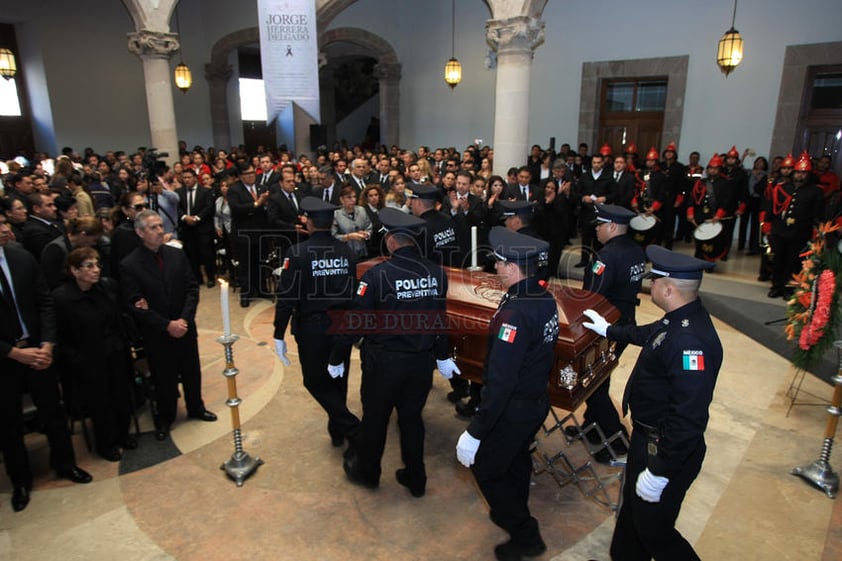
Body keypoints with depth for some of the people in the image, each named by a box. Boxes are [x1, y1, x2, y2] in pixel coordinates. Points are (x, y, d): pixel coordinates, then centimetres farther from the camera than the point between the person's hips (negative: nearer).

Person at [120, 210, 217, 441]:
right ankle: (164, 418, 36)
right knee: (164, 378, 13)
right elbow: (133, 305, -14)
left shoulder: (177, 255, -3)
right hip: (157, 334, -3)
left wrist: (184, 319, -14)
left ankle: (196, 408, 41)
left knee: (192, 372, 18)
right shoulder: (129, 265, -13)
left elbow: (192, 289, -2)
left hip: (185, 327, 3)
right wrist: (167, 325, -18)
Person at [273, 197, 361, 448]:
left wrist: (279, 335, -8)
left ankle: (351, 427, 2)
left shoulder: (298, 252, -15)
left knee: (316, 381, 12)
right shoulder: (347, 251, -2)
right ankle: (337, 431, 35)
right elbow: (355, 293, 4)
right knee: (338, 380, 20)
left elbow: (287, 296, -16)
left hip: (312, 329, -4)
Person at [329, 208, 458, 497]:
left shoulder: (378, 275, -20)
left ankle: (366, 472, 41)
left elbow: (355, 320, -14)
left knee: (375, 418, 18)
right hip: (422, 361, 4)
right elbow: (440, 319, 7)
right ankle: (415, 480, 37)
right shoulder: (437, 273, -5)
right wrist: (442, 356, 21)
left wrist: (336, 358, 0)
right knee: (412, 419, 21)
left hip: (384, 362, -4)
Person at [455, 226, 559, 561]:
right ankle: (513, 513, 51)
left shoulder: (514, 314, -31)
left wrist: (476, 431, -25)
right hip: (538, 401, 8)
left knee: (485, 468, 13)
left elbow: (500, 380, -31)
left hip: (513, 409, -8)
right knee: (517, 460, 28)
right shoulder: (546, 300, -5)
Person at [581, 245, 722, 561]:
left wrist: (660, 472, -26)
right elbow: (647, 334, 22)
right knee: (632, 511, 27)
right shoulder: (678, 321, -2)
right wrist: (609, 330, 36)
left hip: (666, 450, -10)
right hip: (646, 437, 10)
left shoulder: (689, 340, -34)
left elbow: (688, 418, -33)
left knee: (653, 529, 11)